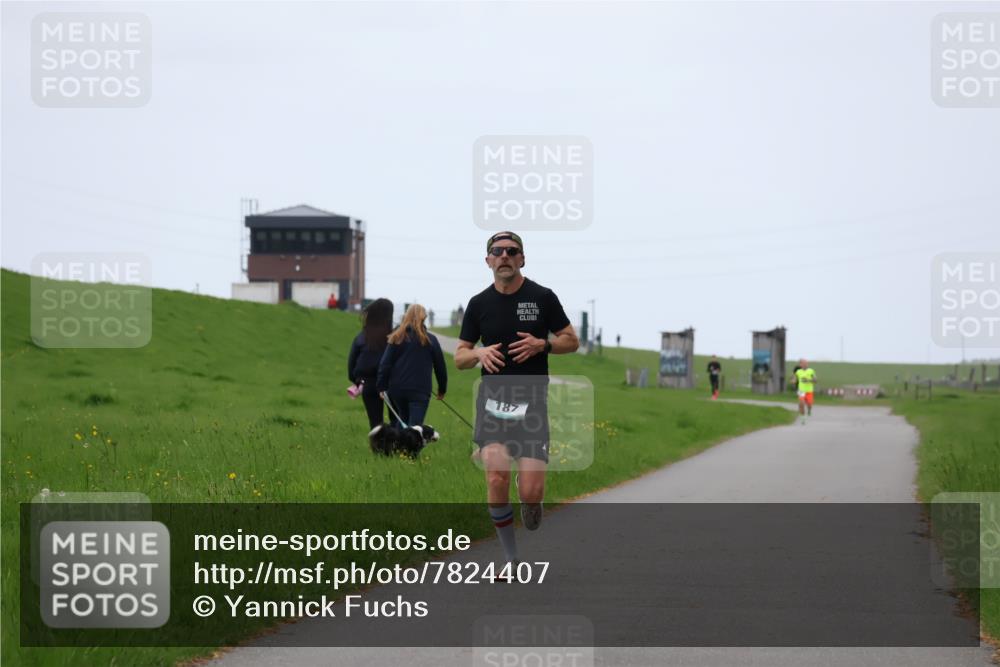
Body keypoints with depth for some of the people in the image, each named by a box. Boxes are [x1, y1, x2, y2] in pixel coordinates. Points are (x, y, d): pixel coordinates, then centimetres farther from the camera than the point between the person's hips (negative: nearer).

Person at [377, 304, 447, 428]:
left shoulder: (397, 338, 3)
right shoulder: (430, 340, 0)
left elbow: (385, 363, 0)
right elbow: (440, 366, 8)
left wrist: (382, 387, 5)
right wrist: (442, 389, 20)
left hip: (397, 389, 2)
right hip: (420, 391, -2)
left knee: (402, 421, 20)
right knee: (415, 426, -8)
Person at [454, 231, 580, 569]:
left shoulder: (543, 297, 2)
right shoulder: (479, 303, 6)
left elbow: (571, 340, 8)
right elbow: (459, 357, 11)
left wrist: (543, 345, -12)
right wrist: (480, 353, -12)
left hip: (532, 402, -1)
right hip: (493, 399, 1)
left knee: (530, 492, -10)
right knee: (497, 478, -19)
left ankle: (531, 504, 30)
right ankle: (510, 558, -2)